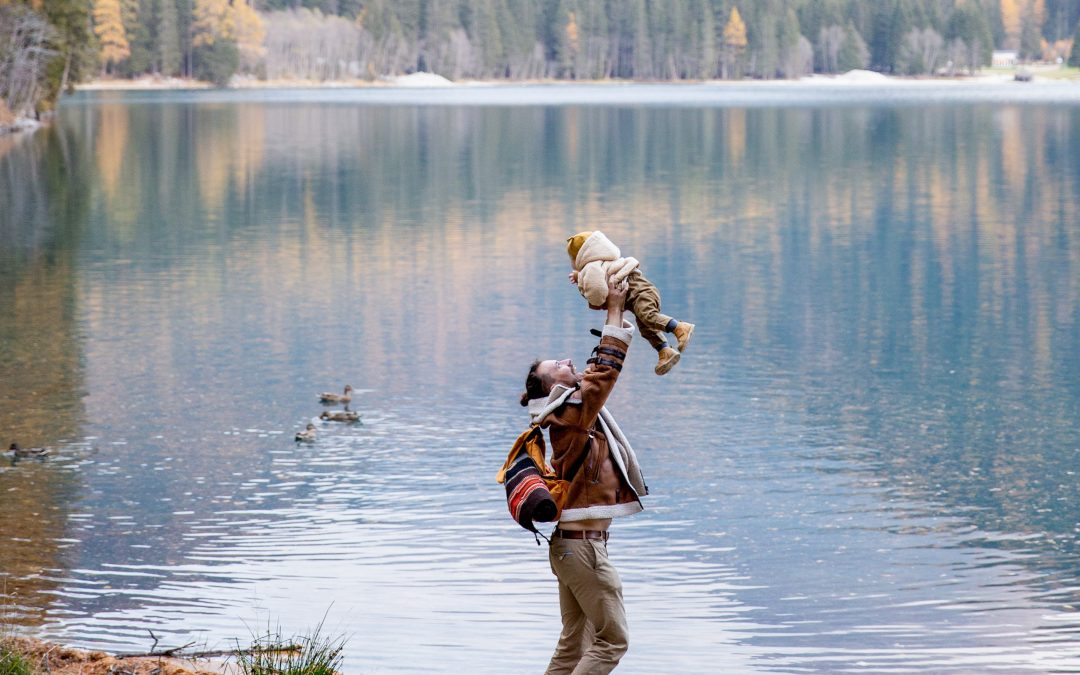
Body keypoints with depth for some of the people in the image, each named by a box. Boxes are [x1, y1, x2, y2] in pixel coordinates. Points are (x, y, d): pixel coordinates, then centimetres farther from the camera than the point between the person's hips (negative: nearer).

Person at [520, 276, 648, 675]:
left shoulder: (573, 411, 11)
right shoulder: (574, 415, -14)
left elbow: (600, 369, 20)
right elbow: (605, 369, -21)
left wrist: (616, 307, 18)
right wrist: (615, 309, -14)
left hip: (571, 544, 10)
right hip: (582, 545, -10)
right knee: (613, 640, -7)